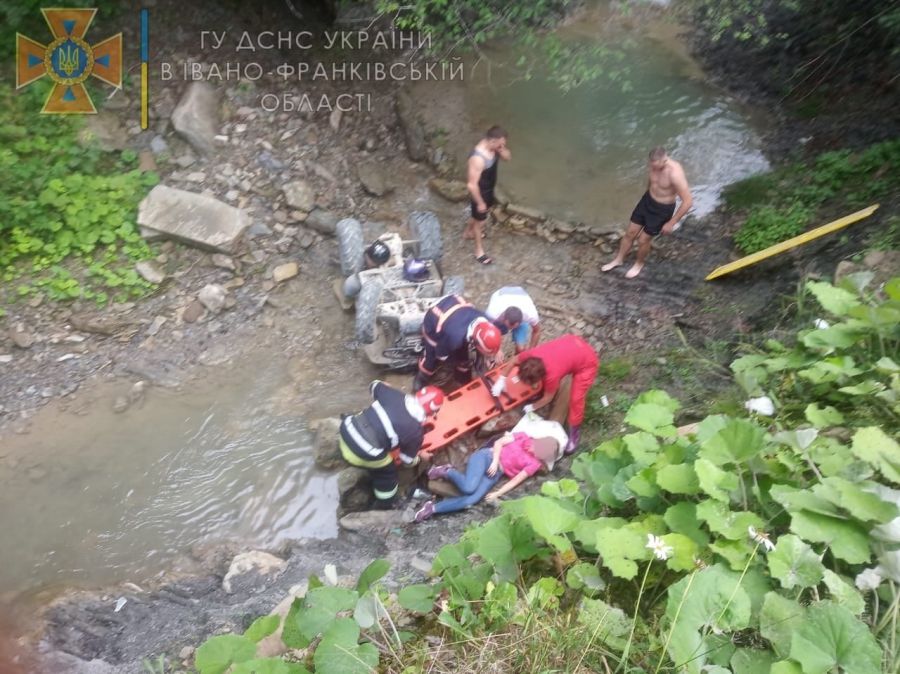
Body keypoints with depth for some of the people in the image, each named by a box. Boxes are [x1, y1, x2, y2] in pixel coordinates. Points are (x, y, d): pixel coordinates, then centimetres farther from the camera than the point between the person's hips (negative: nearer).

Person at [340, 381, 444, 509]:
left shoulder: (393, 394, -2)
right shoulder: (415, 431, -11)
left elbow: (375, 385, 20)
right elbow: (408, 459, 5)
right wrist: (420, 457, 27)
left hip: (346, 429, 5)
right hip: (362, 455, -5)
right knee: (387, 473, 25)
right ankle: (384, 507, 45)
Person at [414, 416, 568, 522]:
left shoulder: (534, 463, 3)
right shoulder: (523, 436, 3)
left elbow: (516, 480, -1)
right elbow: (499, 442, 2)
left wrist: (497, 494, -7)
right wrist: (495, 461, -12)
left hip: (495, 474, 2)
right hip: (487, 456, -1)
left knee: (470, 501, -24)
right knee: (468, 487, -30)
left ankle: (433, 508, -11)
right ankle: (447, 471, -2)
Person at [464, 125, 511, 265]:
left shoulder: (492, 147, -13)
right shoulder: (478, 158, -38)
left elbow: (507, 157, 1)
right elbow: (472, 184, -33)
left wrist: (502, 149, -22)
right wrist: (480, 202, -22)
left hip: (489, 189, 8)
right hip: (480, 193, -8)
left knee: (478, 215, 31)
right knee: (480, 220, 12)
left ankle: (467, 232, 59)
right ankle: (479, 250, 34)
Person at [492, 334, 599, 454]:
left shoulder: (552, 375, -37)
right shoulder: (531, 355, -26)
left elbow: (548, 398, -16)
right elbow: (514, 360, -2)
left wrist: (532, 407, 0)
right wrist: (501, 379, -3)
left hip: (587, 362, -6)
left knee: (576, 398, -7)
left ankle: (574, 431, 14)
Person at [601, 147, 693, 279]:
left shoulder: (675, 174, -35)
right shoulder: (653, 163, -14)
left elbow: (688, 202, -29)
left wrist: (671, 223, -22)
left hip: (663, 209, -6)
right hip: (647, 200, 6)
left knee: (643, 239, 7)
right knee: (630, 233, 14)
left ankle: (639, 263, 38)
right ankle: (619, 259, 37)